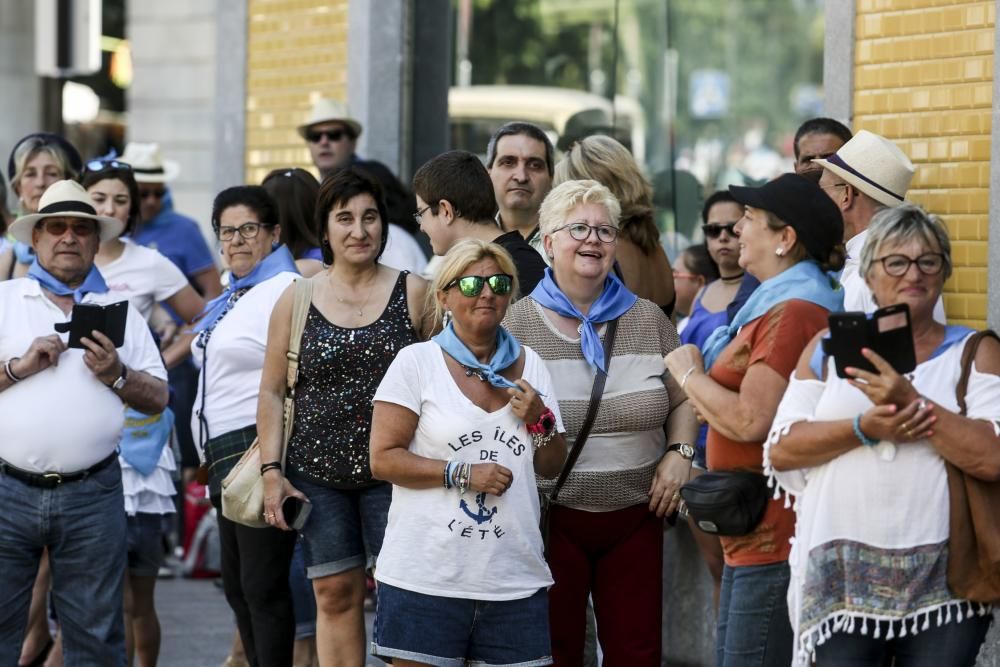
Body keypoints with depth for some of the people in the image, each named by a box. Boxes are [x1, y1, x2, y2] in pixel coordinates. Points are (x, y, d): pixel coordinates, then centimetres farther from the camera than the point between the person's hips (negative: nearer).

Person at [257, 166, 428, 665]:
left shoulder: (413, 292, 2)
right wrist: (271, 470, 1)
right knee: (334, 594, 3)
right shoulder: (296, 299, 7)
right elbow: (272, 390, 9)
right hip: (317, 471, 2)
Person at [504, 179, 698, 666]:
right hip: (552, 518, -3)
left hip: (636, 516, 3)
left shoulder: (649, 320, 7)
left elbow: (682, 402, 15)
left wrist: (680, 452, -1)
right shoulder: (516, 324, -3)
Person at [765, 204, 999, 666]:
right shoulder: (828, 348, 11)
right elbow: (780, 450, 3)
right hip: (840, 577, 1)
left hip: (942, 581, -1)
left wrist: (913, 403, -18)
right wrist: (864, 429, -12)